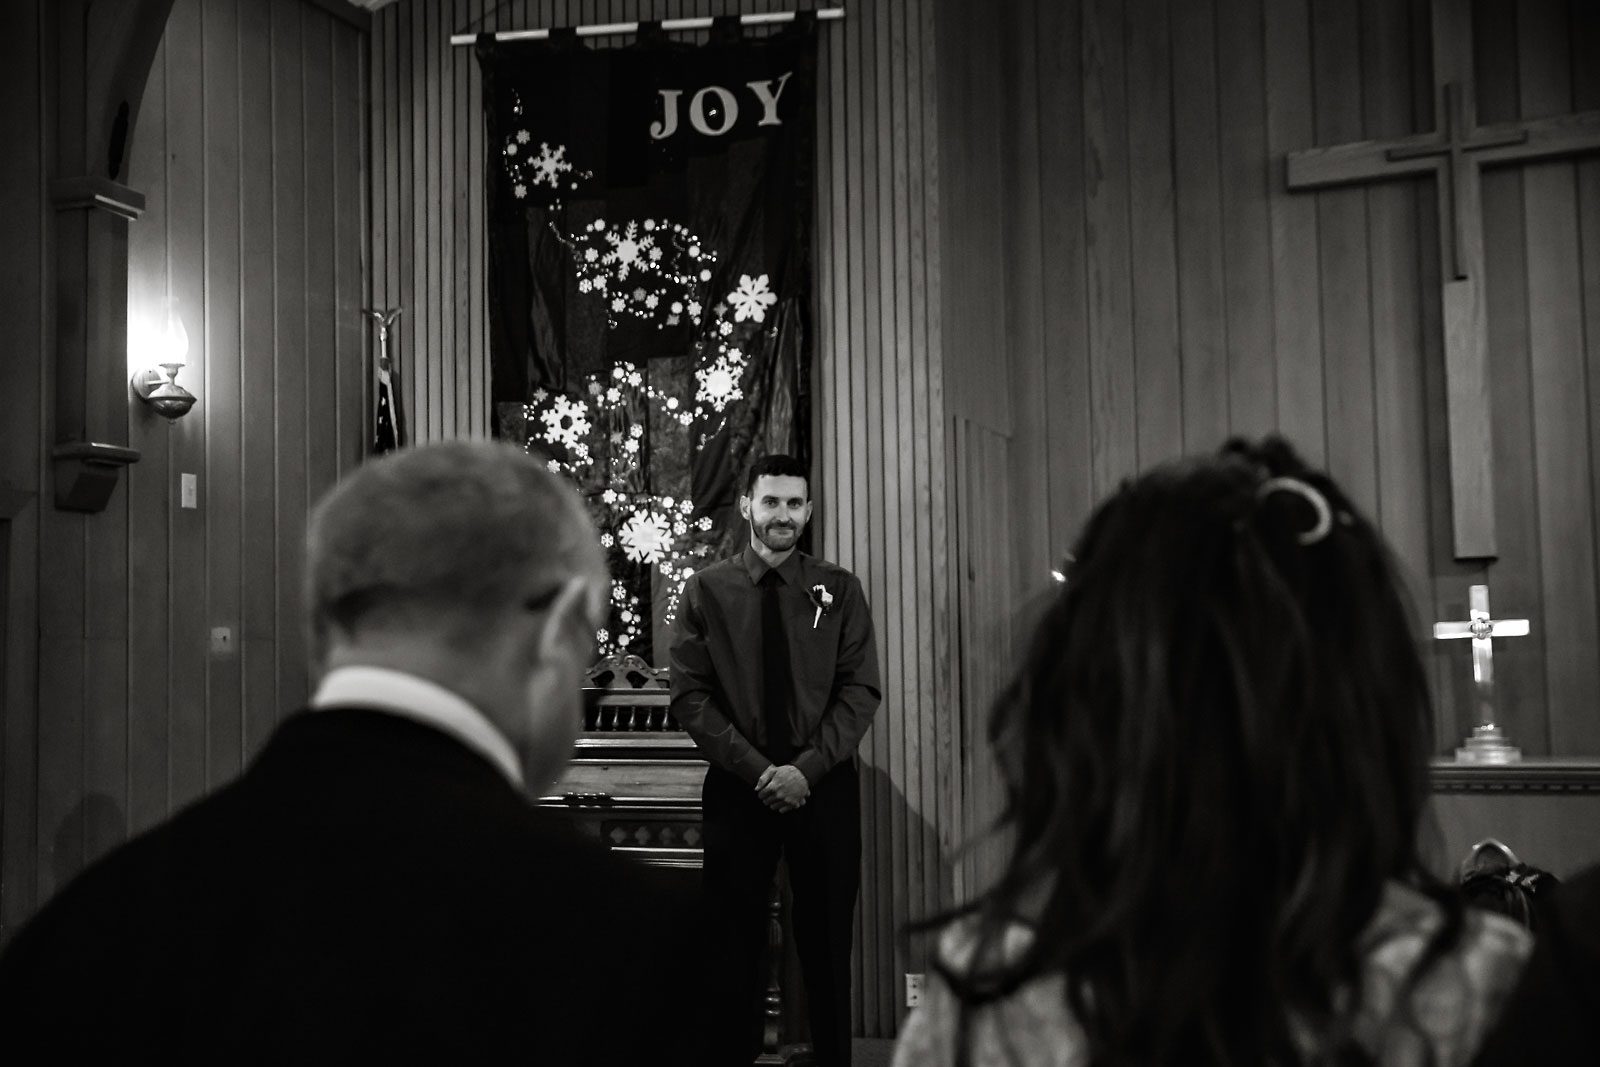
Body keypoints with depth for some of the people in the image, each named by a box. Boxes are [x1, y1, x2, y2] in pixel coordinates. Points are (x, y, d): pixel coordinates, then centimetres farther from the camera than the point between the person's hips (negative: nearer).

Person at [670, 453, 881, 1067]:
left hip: (824, 785, 1)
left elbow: (860, 691, -2)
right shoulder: (707, 591, 2)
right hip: (737, 786, 0)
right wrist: (756, 769, -13)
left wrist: (806, 769, -14)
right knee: (733, 947, 4)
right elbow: (691, 697, -3)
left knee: (828, 945, 6)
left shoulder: (839, 590, 4)